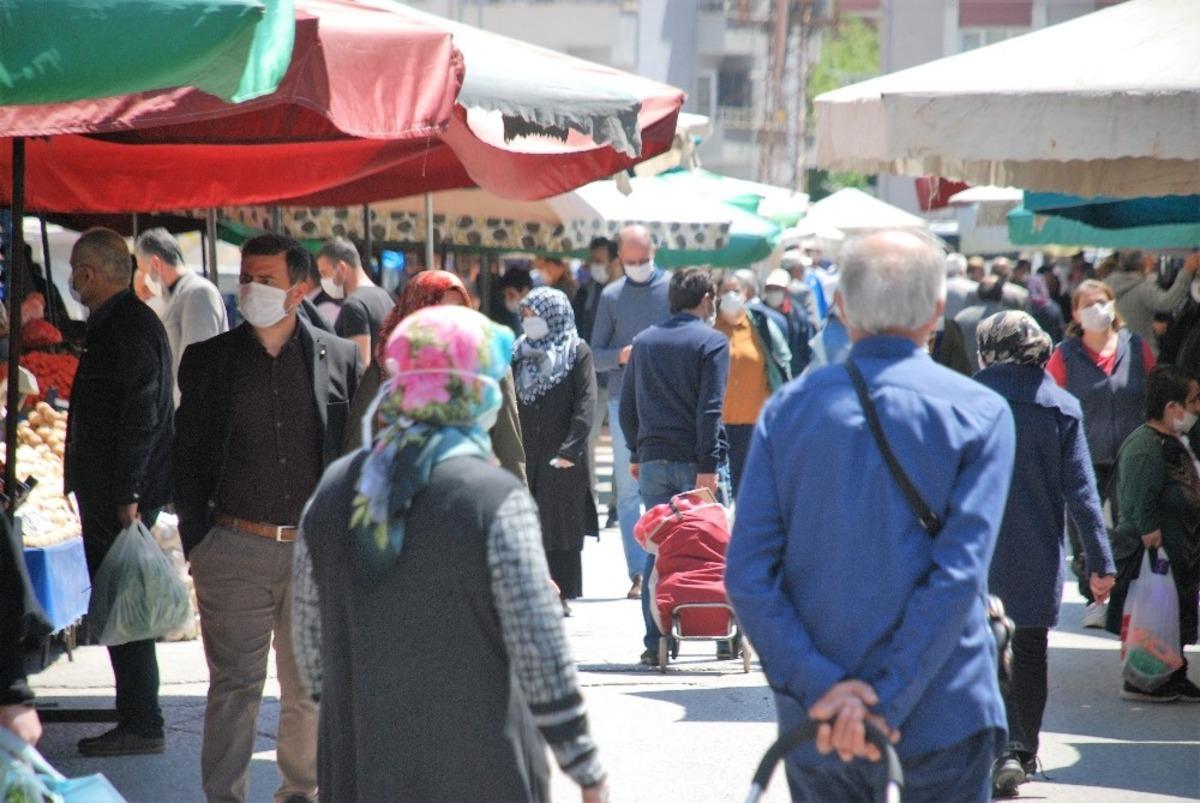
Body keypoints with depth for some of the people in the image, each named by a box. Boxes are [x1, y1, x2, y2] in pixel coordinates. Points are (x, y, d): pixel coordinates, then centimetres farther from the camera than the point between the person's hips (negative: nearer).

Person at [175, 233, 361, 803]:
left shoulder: (341, 359, 5)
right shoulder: (208, 360, 5)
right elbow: (187, 456, 7)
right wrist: (196, 543, 0)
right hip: (234, 547, -1)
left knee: (311, 687, 9)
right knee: (233, 685, -1)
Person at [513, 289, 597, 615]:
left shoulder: (578, 353, -2)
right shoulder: (520, 354, 12)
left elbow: (586, 405, -9)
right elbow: (510, 404, 12)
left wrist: (570, 450, -18)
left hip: (563, 459, -4)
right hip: (524, 457, 4)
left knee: (562, 526, 1)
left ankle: (562, 594, 7)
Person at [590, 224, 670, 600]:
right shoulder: (611, 296, 10)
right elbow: (595, 354, 9)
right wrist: (621, 356, -11)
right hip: (624, 401, 2)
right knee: (628, 491, 1)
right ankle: (638, 574, 3)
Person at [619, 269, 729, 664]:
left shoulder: (643, 342, 12)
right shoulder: (711, 342, -4)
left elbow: (627, 405, 15)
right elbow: (710, 409, -12)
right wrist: (708, 465, -15)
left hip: (653, 460, 4)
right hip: (694, 463, -4)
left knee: (657, 551, 5)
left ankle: (656, 642, 2)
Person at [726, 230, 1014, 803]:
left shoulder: (788, 409, 3)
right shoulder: (979, 414, -4)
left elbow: (747, 575, -6)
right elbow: (959, 572, -15)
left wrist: (820, 687, -12)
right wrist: (886, 699, -17)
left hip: (814, 729, 3)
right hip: (942, 720, -2)